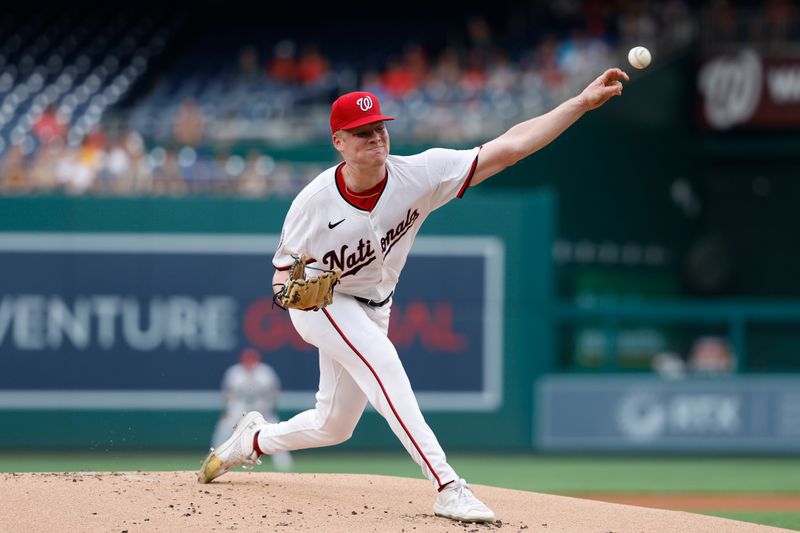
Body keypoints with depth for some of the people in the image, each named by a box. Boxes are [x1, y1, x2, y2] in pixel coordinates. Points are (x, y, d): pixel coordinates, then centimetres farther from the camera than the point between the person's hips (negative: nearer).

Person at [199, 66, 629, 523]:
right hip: (322, 304, -5)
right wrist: (290, 290, -36)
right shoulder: (314, 203, -24)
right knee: (382, 361, -31)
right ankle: (448, 488, -36)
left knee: (333, 426, 14)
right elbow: (284, 271, -10)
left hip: (373, 309, 5)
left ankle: (253, 440, 44)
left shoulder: (419, 175, -22)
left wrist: (583, 102, -36)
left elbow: (510, 147, -28)